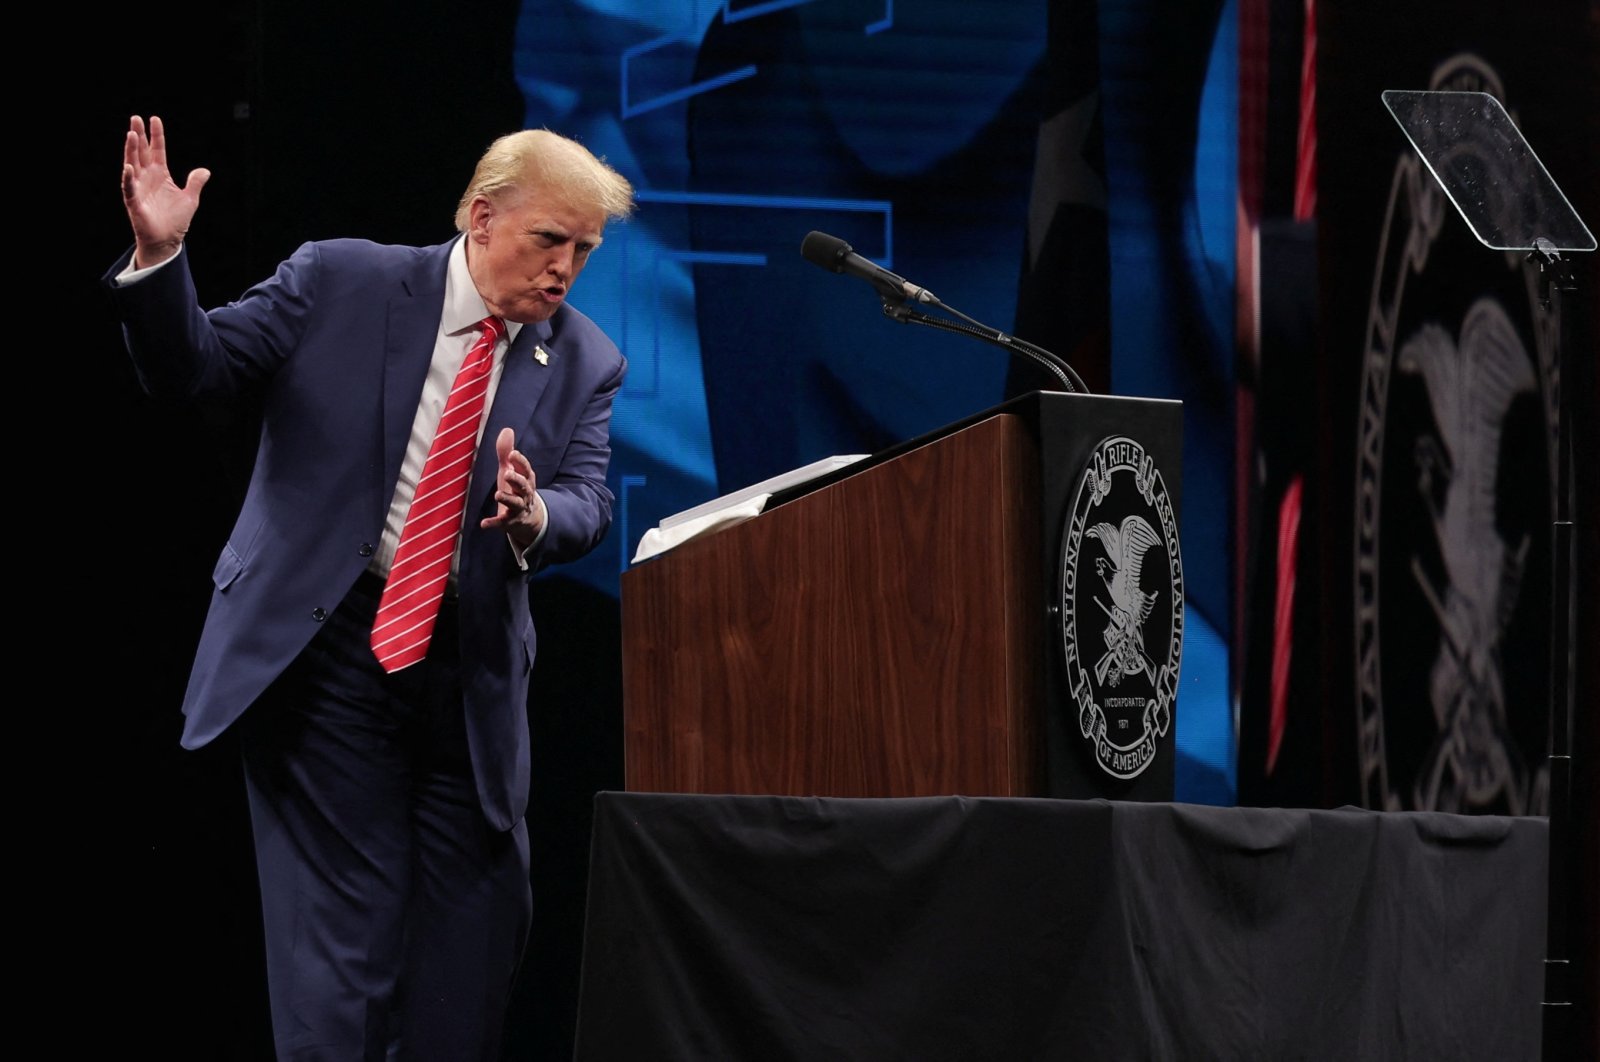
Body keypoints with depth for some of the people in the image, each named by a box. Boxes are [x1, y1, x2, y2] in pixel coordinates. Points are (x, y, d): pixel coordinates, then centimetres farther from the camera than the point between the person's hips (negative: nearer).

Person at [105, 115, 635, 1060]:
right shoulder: (339, 284, -2)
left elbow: (588, 507, -3)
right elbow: (193, 365, -2)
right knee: (343, 937, -6)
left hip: (472, 673, 4)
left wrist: (534, 515, -27)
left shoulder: (585, 365, 6)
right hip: (326, 651, -3)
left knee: (478, 933, 7)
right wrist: (159, 258, -20)